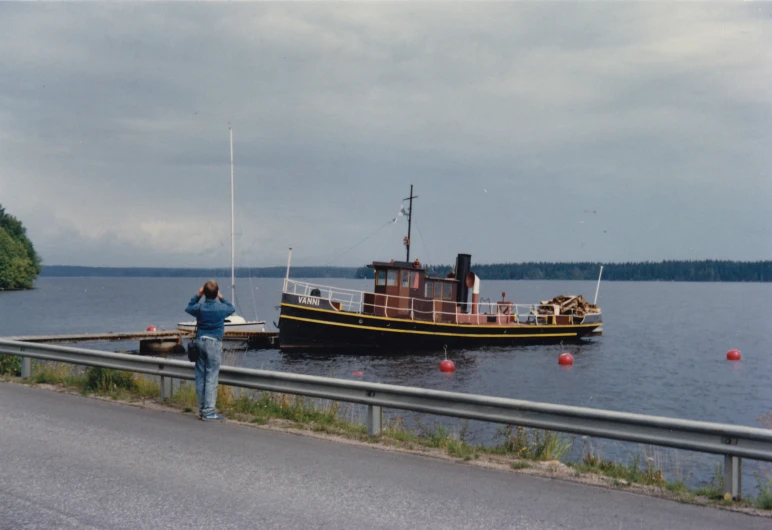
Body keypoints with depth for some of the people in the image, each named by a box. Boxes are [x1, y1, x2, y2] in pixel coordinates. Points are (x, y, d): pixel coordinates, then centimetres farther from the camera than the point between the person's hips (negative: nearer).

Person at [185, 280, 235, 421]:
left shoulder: (200, 307, 0)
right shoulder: (221, 308, -8)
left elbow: (189, 308, 23)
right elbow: (232, 308, 14)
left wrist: (197, 295, 19)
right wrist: (221, 298, 18)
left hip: (200, 341, 5)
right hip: (214, 342, -5)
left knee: (200, 375, 11)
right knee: (211, 377, -5)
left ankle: (202, 409, 18)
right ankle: (209, 412, -6)